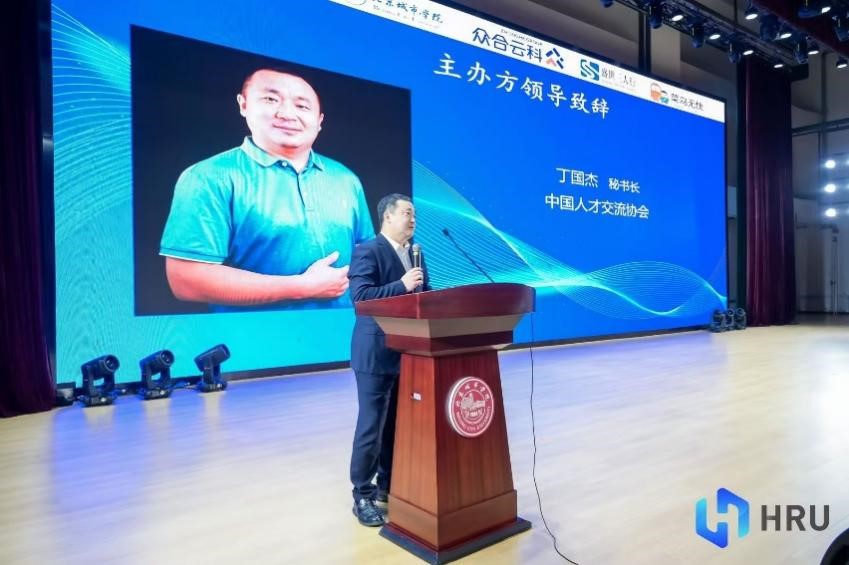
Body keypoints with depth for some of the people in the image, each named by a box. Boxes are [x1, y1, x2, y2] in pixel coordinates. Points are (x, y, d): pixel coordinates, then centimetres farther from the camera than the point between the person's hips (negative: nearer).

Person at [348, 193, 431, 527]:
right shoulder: (368, 252, -10)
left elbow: (423, 295, 16)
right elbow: (360, 297, -20)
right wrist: (401, 286, -27)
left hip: (408, 352, 8)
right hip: (377, 354, -7)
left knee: (399, 424, 16)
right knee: (371, 426, 1)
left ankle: (389, 485, 31)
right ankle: (363, 496, 15)